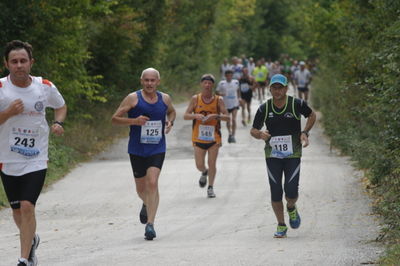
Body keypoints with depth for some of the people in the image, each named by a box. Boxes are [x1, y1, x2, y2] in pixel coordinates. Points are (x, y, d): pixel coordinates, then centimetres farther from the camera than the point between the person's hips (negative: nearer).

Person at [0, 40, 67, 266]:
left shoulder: (45, 87, -2)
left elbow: (61, 106, 17)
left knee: (27, 207, -15)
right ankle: (31, 240, 43)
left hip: (37, 159, -1)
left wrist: (58, 123, -2)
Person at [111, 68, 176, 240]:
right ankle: (146, 205, 47)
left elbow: (172, 112, 27)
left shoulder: (165, 99, 5)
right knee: (141, 188, 11)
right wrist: (134, 120, -20)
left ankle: (150, 224, -17)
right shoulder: (133, 98, -5)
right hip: (137, 150, 0)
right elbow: (115, 119, -4)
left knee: (152, 183, -18)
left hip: (157, 149, 0)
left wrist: (170, 122, 5)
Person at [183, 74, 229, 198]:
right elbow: (185, 115, -1)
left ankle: (210, 188, 13)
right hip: (198, 137, 0)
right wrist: (196, 115, -20)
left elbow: (227, 117, -6)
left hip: (214, 137, 0)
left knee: (212, 163, -1)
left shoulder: (218, 100, -2)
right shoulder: (195, 99, 0)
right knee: (199, 165, -1)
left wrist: (216, 116, -24)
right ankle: (204, 173, 35)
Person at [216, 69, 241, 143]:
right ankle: (230, 133, 34)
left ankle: (233, 136, -9)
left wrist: (239, 98, 10)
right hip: (226, 105, 0)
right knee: (228, 121, 11)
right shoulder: (221, 83, -6)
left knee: (233, 120, -13)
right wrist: (221, 94, -20)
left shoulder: (236, 82, 2)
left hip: (234, 104, 0)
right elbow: (217, 92, -1)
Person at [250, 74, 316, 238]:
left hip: (293, 155, -2)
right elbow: (253, 131, 7)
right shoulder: (264, 108, -1)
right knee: (276, 193, 0)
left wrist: (305, 132, -2)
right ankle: (281, 226, 16)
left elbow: (311, 115, 14)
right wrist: (260, 135, -17)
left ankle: (292, 209, 25)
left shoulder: (296, 104, -6)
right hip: (272, 155, 2)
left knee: (291, 192, -11)